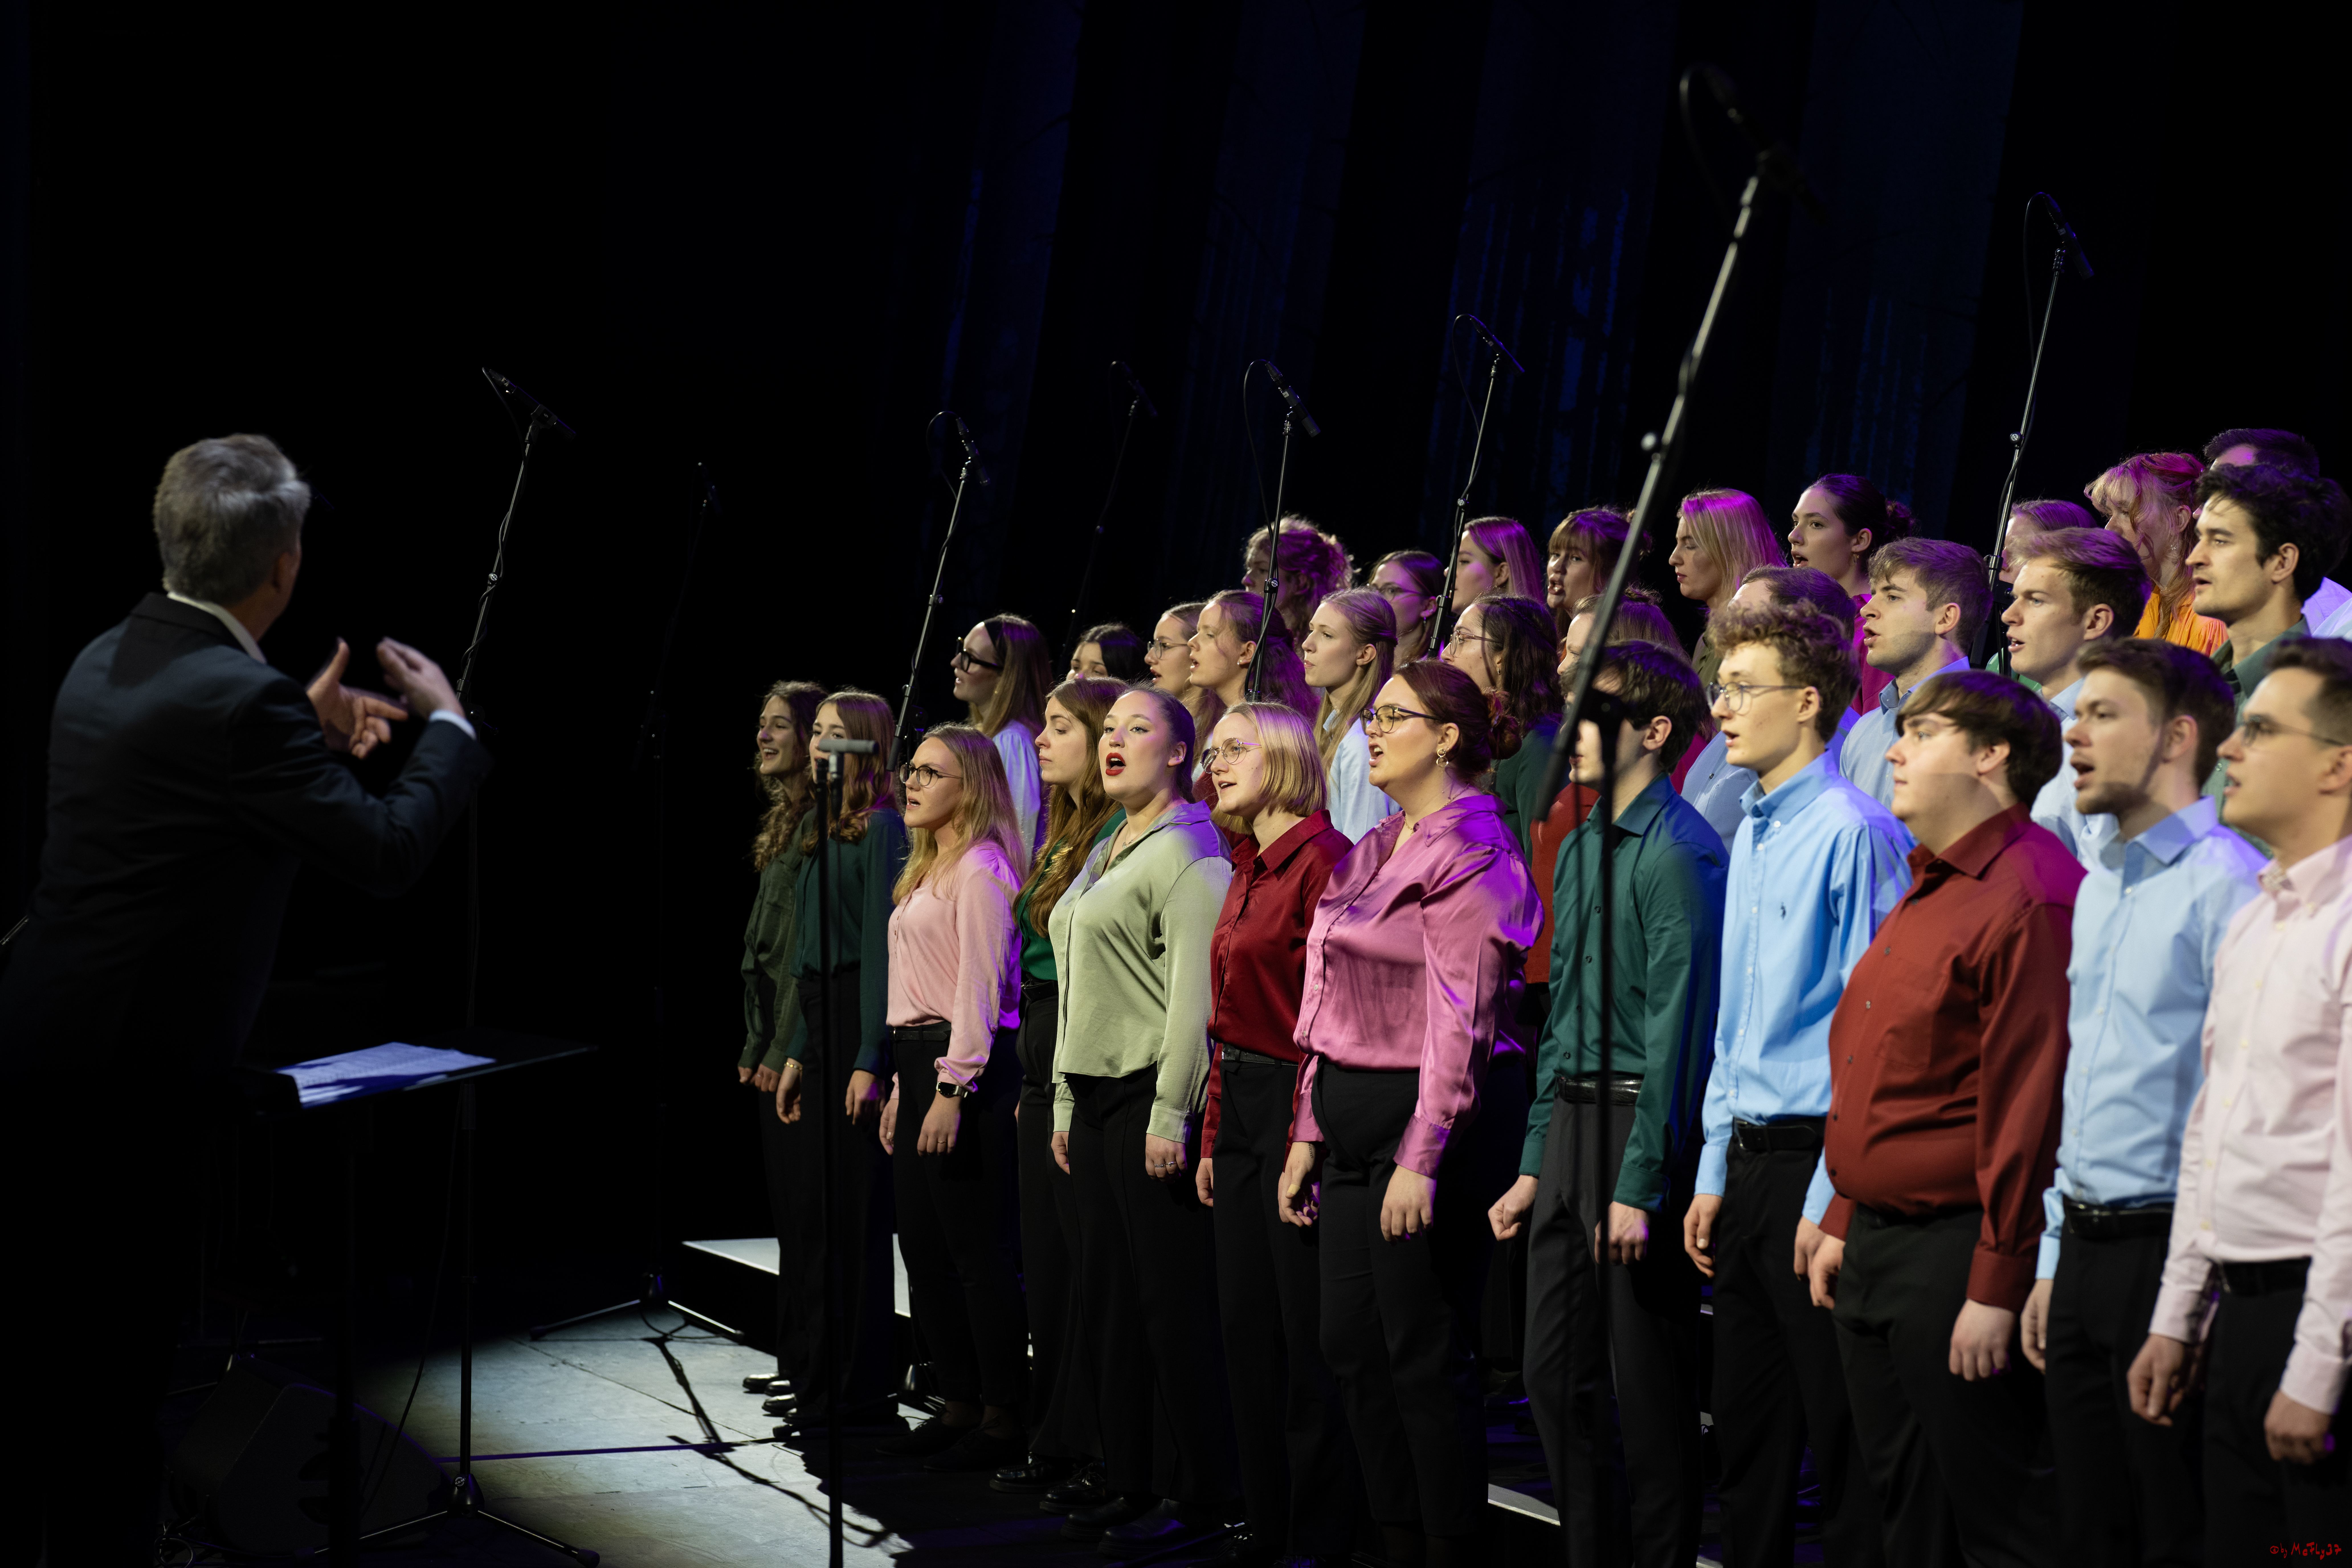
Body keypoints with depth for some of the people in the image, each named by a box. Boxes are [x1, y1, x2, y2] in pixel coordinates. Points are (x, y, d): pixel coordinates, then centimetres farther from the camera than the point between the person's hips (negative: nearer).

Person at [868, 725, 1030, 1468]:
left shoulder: (981, 867, -10)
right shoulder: (927, 870, 20)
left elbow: (980, 989, -16)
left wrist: (953, 1091, -20)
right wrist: (901, 1088, 18)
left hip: (969, 1065, -10)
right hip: (918, 1061, 10)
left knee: (980, 1250, -6)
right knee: (923, 1247, 12)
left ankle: (1005, 1420, 1)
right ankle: (959, 1406, 20)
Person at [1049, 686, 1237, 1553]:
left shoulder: (1187, 850, -10)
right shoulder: (1103, 855, 19)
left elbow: (1195, 991, -16)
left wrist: (1171, 1114, -20)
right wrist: (1066, 1100, 19)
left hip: (1152, 1094, -9)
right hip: (1095, 1093, 9)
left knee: (1174, 1298, -5)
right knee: (1112, 1295, 11)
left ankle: (1193, 1494, 2)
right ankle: (1130, 1482, 19)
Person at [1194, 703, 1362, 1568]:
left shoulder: (1323, 858, -13)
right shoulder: (1247, 870, 15)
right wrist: (1213, 1137, 15)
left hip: (1299, 1106, -9)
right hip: (1241, 1106, 9)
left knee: (1308, 1330, -2)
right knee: (1247, 1322, 13)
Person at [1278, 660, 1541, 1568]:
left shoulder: (1469, 851, -12)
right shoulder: (1375, 852, 17)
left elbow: (1461, 1021, -18)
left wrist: (1420, 1158, -22)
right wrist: (1309, 1133, 16)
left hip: (1433, 1120, -9)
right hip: (1357, 1122, 9)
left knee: (1425, 1355, -4)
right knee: (1353, 1346, 12)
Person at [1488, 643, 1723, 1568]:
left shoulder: (1679, 851, -13)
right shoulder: (1581, 847, 14)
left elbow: (1675, 1024, -17)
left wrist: (1640, 1184, -18)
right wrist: (1535, 1166, 16)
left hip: (1642, 1120, -8)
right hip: (1572, 1115, 9)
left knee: (1647, 1383, 1)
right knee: (1554, 1370, 13)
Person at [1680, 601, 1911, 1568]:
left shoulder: (1854, 834, -13)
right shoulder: (1751, 832, 14)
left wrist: (1832, 1197, -17)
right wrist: (1717, 1173, 17)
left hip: (1817, 1163, -9)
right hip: (1749, 1158, 9)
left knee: (1840, 1441, -1)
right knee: (1744, 1431, 16)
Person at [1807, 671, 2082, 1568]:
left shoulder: (2031, 897, -16)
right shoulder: (1926, 891, 14)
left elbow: (2028, 1106, -19)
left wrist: (1997, 1290, -19)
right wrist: (1844, 1223, 18)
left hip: (1952, 1254, -10)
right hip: (1876, 1245, 10)